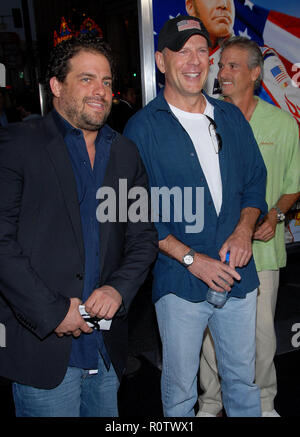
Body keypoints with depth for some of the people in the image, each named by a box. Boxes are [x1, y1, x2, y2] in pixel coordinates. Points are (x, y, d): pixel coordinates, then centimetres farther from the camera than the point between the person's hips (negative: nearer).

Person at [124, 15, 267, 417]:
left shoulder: (231, 117, 8)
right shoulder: (142, 128, -6)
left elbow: (255, 179, 12)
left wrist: (244, 230, -8)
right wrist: (190, 258, -17)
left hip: (238, 275, 4)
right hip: (179, 281, -3)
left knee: (243, 377, 20)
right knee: (180, 387, 13)